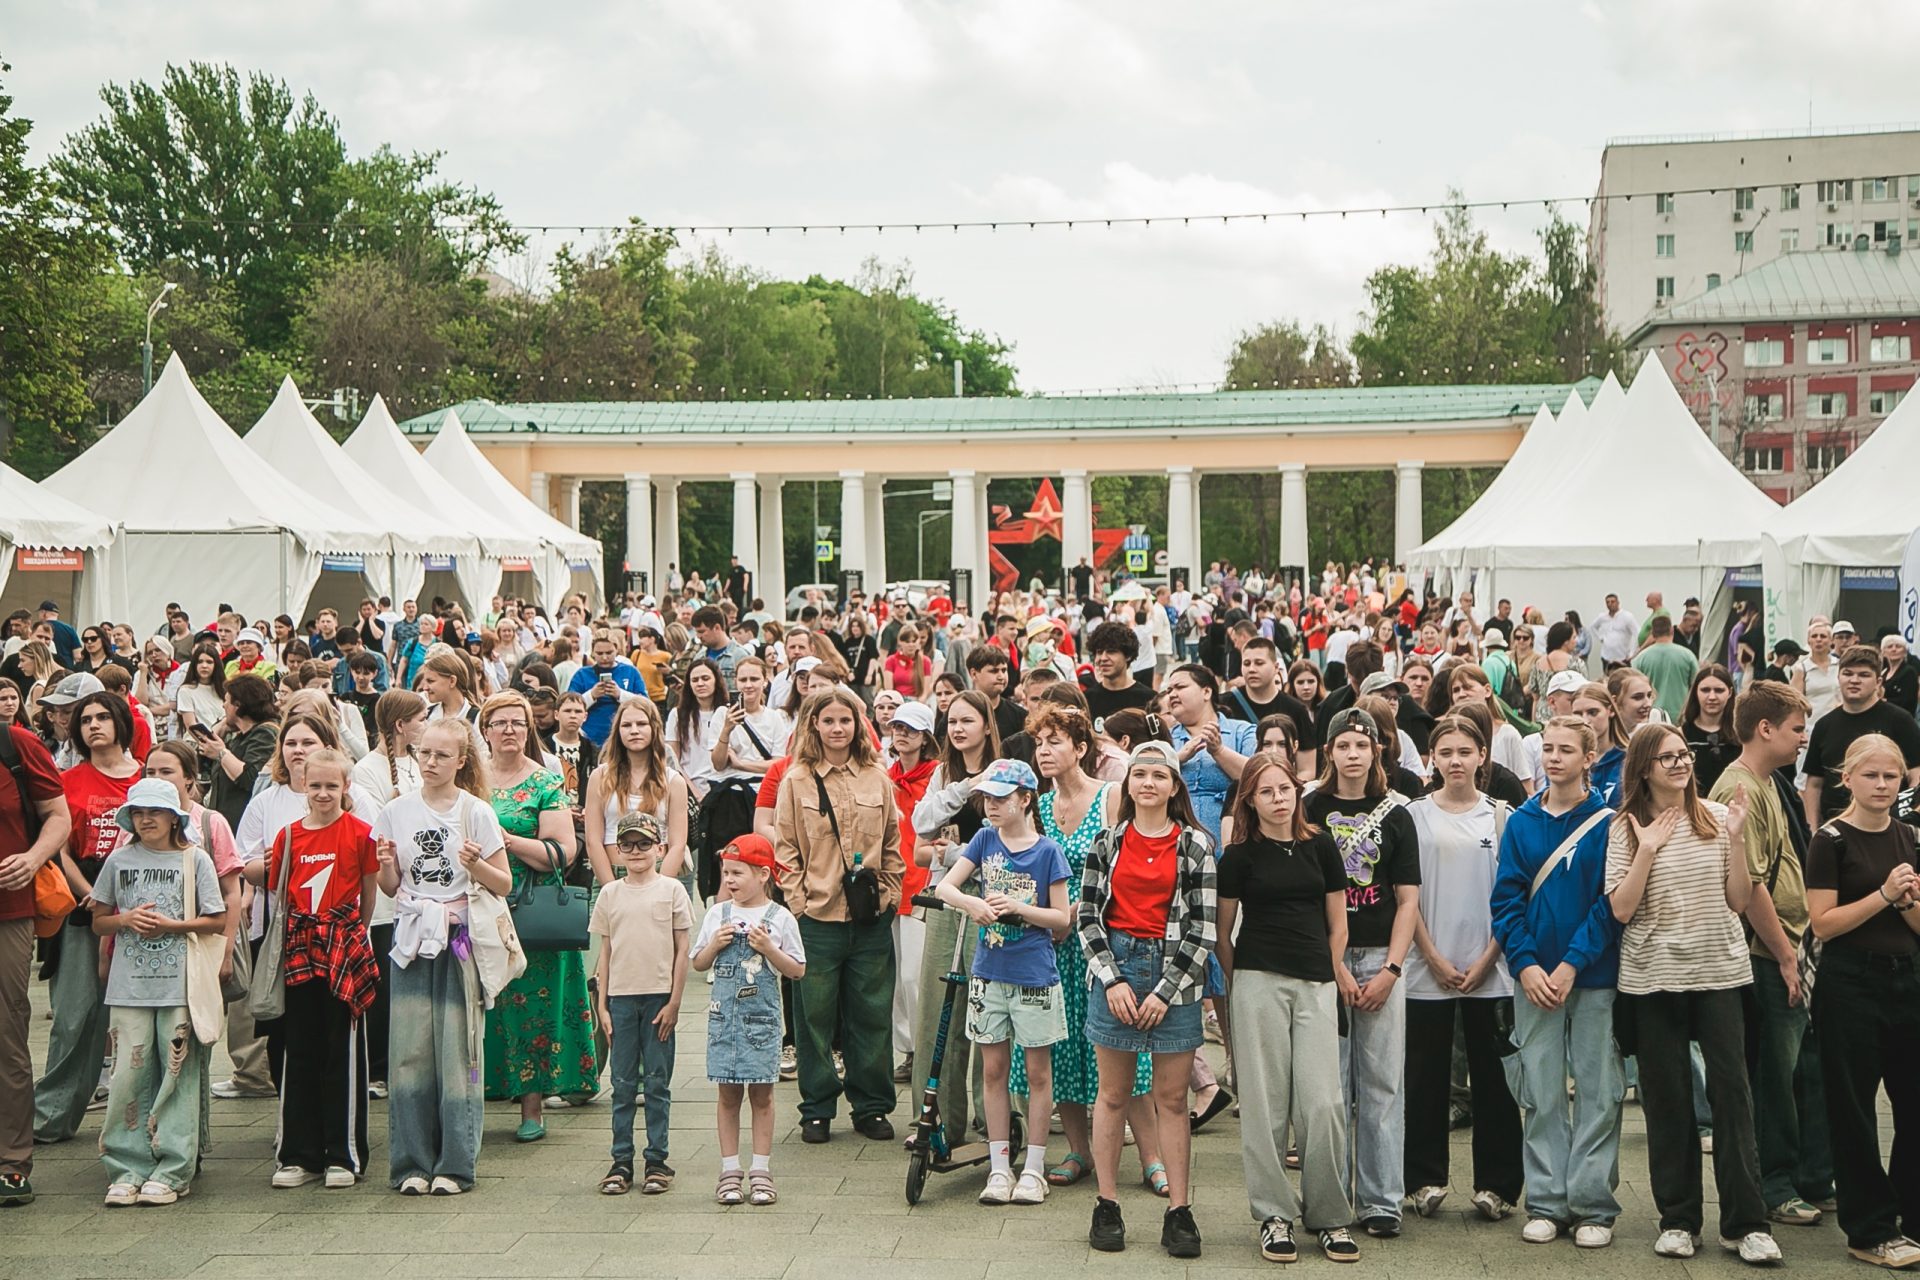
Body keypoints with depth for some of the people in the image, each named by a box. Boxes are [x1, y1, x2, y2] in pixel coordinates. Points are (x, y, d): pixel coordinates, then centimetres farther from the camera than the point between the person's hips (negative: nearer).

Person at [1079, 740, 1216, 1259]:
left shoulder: (1195, 844, 0)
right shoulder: (1107, 842, 5)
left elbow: (1203, 926, -3)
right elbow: (1087, 915, 3)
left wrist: (1165, 991, -8)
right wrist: (1113, 980, -7)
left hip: (1174, 974, -1)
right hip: (1113, 967, 1)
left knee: (1173, 1099, 1)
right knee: (1114, 1094, 6)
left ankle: (1179, 1212, 5)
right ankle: (1106, 1207, 12)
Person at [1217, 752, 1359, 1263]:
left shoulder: (1320, 847, 8)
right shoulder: (1239, 856, 2)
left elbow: (1337, 924, 13)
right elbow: (1222, 931, 9)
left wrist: (1328, 976, 6)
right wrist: (1237, 982, 7)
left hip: (1315, 985, 2)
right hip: (1258, 985, -1)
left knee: (1322, 1102, -4)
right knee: (1265, 1102, 0)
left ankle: (1330, 1216, 8)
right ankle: (1273, 1216, 9)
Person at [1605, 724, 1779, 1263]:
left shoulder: (1717, 817, 2)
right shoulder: (1627, 828, -1)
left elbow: (1739, 901, 1)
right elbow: (1621, 910, -8)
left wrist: (1736, 840, -10)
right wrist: (1647, 849, -15)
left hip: (1719, 971, 1)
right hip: (1653, 977, -1)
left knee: (1731, 1092, -2)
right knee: (1667, 1098, 6)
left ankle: (1745, 1223, 3)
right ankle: (1678, 1219, 16)